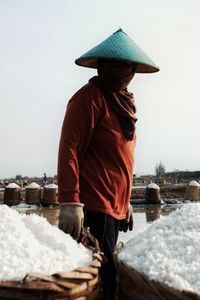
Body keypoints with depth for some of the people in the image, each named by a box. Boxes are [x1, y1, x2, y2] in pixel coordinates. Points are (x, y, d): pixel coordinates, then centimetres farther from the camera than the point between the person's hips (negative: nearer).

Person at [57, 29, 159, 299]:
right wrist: (69, 203, -23)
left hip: (113, 209, 9)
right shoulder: (90, 96, -9)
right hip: (92, 209, -9)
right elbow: (69, 150, -17)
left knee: (106, 278, 17)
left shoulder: (123, 101, 16)